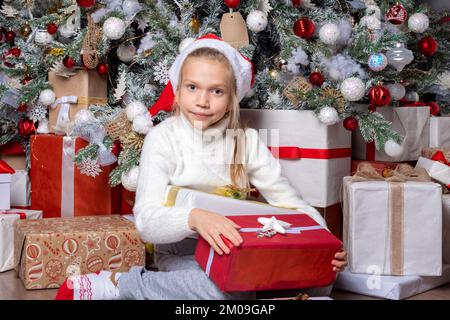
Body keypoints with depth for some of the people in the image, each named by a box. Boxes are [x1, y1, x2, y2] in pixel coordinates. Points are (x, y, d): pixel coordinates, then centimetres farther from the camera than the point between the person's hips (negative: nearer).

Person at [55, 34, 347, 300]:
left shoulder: (246, 141, 0)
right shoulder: (164, 138, -10)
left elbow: (290, 201, -4)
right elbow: (147, 221, -21)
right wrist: (195, 217, -42)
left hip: (234, 253, 5)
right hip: (181, 254, -5)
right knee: (236, 291, -32)